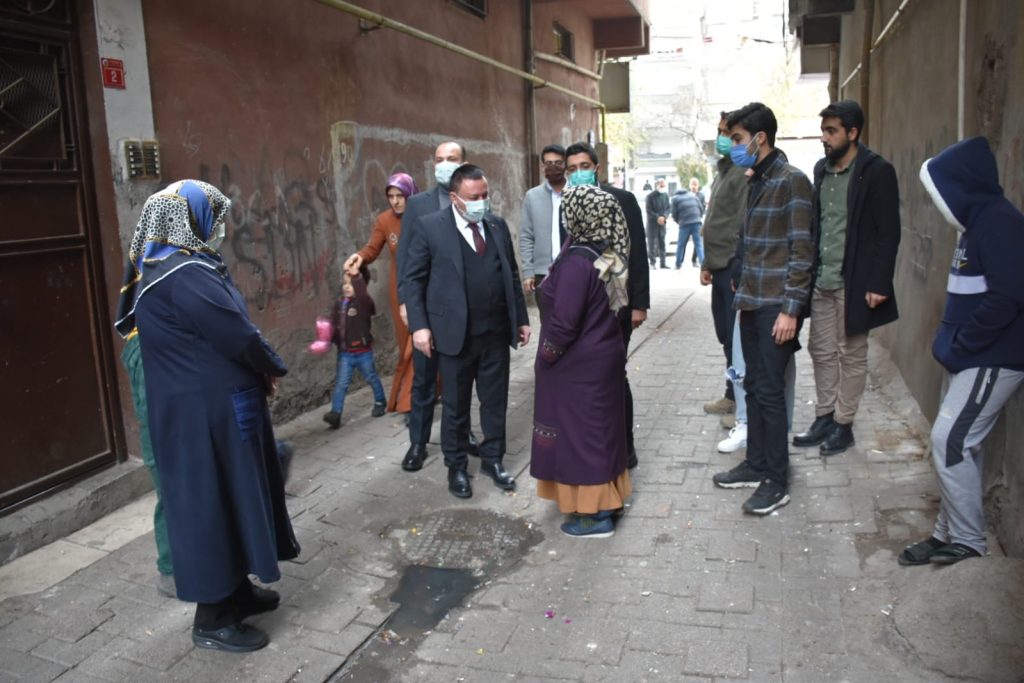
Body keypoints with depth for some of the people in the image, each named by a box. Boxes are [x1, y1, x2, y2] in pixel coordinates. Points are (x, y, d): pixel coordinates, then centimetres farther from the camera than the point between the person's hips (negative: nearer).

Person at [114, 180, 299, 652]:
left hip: (198, 405, 10)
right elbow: (236, 334, -21)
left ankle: (235, 591, 33)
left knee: (224, 499, 19)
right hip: (208, 411, -10)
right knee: (213, 503, 1)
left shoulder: (159, 269, 11)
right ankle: (212, 619, 15)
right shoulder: (187, 275, -22)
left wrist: (259, 370, 7)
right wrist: (271, 369, -3)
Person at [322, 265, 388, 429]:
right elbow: (334, 325, 6)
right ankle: (335, 413, -2)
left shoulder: (364, 302, -13)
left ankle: (380, 402, 37)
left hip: (363, 352, -4)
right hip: (344, 353, 4)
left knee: (372, 378, 15)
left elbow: (362, 294, -38)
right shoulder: (339, 303, 3)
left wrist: (356, 275, -35)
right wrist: (329, 337, -12)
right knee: (341, 383, -1)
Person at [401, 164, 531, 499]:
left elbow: (512, 275, 13)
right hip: (455, 333, -4)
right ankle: (456, 467, 27)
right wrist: (419, 325, -13)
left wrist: (521, 318, 11)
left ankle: (493, 460, 31)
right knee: (455, 406, 10)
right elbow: (412, 279, -5)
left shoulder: (498, 225, 8)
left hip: (497, 333, 4)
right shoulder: (428, 227, -6)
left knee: (495, 402, 14)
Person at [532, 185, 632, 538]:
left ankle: (593, 514, 14)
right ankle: (606, 499, 32)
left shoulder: (577, 261, -24)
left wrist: (545, 356, -11)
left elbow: (564, 322, -24)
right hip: (604, 355, 9)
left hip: (578, 364, -9)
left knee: (580, 431, 3)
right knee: (599, 428, 18)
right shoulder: (607, 255, 3)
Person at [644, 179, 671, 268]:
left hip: (662, 222, 4)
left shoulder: (666, 195, 4)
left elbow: (669, 207, 5)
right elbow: (649, 210, -10)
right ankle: (652, 263, 2)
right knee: (652, 243, -4)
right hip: (652, 222, -4)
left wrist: (664, 216, -12)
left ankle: (663, 263, 12)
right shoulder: (650, 196, -8)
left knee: (662, 243, 8)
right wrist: (657, 217, -17)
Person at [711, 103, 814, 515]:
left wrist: (791, 309, -18)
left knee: (770, 390, -3)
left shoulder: (791, 181, -11)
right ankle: (756, 464, 26)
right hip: (752, 302, 8)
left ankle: (776, 481, 8)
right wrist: (742, 289, 14)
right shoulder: (755, 181, 14)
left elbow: (801, 251, -15)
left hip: (777, 306, -8)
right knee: (754, 385, 14)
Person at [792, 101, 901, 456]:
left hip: (853, 283, -6)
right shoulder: (821, 168, 10)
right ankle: (824, 418, 25)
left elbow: (888, 233, -12)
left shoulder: (877, 172, -10)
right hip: (820, 280, 6)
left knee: (851, 355, 7)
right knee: (821, 351, 12)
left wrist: (879, 284, -16)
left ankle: (843, 424, 18)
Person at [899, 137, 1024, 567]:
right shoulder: (979, 221, 13)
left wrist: (959, 346, -18)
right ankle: (950, 534, 22)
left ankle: (969, 540, 8)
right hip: (971, 356, 10)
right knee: (958, 443, 12)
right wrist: (951, 340, 10)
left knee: (950, 442, -8)